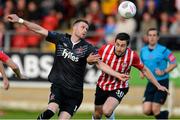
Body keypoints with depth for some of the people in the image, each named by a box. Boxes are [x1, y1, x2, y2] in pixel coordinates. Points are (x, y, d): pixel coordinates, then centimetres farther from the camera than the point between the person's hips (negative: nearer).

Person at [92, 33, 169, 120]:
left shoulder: (132, 56, -20)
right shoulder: (105, 49, -18)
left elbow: (144, 70, -5)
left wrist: (158, 86, -2)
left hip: (119, 88, -3)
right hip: (102, 86, 3)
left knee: (107, 111, -26)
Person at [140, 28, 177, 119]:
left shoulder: (163, 50, -10)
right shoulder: (143, 51, 6)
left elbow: (174, 63, -6)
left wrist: (164, 72, -19)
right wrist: (142, 72, 1)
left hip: (162, 82, -5)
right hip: (150, 83, 5)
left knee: (155, 110, -12)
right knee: (146, 111, -4)